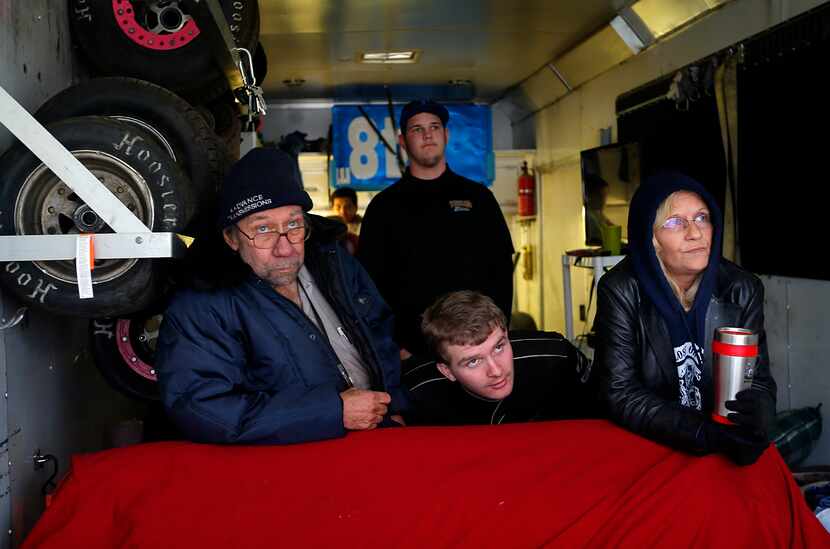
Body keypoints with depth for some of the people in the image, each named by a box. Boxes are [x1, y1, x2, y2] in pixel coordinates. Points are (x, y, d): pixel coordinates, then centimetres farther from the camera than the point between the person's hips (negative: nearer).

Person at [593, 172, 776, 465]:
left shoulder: (742, 289, -3)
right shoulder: (620, 290, -12)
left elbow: (759, 380, 1)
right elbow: (621, 391, -14)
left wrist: (754, 422, -21)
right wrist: (705, 433, -25)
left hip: (724, 456, 3)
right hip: (641, 446, -2)